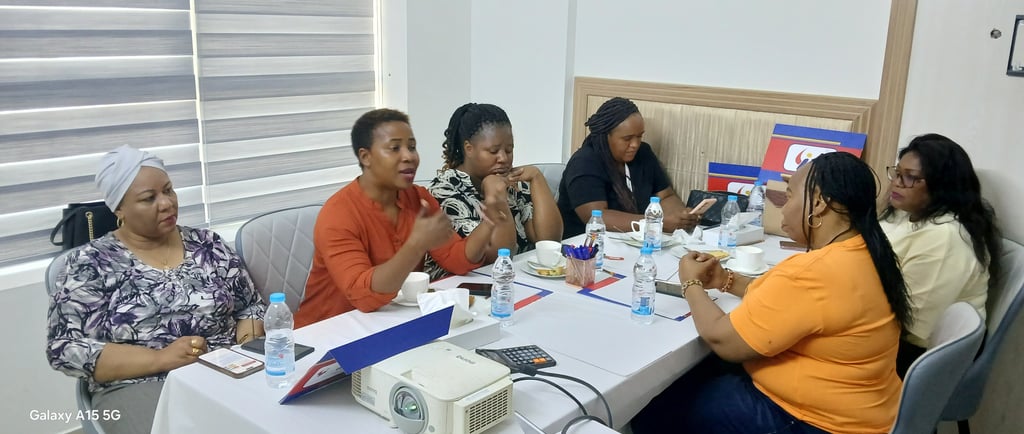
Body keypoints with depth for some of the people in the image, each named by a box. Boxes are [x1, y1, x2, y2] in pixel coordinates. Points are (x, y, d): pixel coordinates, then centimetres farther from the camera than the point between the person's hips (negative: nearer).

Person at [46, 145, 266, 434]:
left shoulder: (208, 245, 10)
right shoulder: (91, 263, 1)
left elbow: (250, 308, 15)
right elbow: (65, 348, -4)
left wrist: (246, 349, -7)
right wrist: (159, 359, -15)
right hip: (140, 386, -3)